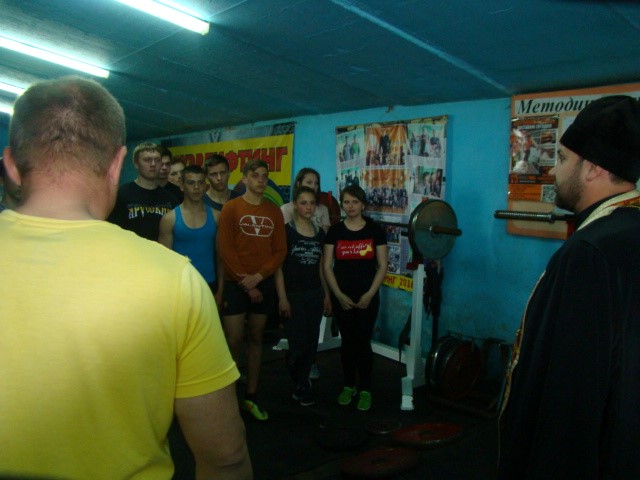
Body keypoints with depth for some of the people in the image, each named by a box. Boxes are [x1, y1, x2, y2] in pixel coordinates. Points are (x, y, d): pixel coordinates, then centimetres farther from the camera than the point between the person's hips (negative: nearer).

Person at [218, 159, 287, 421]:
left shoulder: (274, 212, 8)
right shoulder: (231, 208, -2)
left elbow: (280, 250, 3)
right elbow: (225, 248, -8)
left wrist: (258, 276, -10)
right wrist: (244, 281, -11)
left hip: (264, 284, 4)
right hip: (236, 284, -3)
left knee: (255, 338, 10)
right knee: (233, 341, -5)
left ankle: (251, 396, 19)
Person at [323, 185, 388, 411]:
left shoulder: (375, 230, 0)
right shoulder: (335, 231, 1)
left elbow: (382, 266, -1)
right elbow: (327, 266, 0)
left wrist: (370, 294, -9)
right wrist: (339, 295, -8)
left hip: (367, 297, -1)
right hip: (341, 297, 1)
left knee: (363, 342, 1)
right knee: (347, 341, 9)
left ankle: (365, 390, 15)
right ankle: (349, 385, 25)